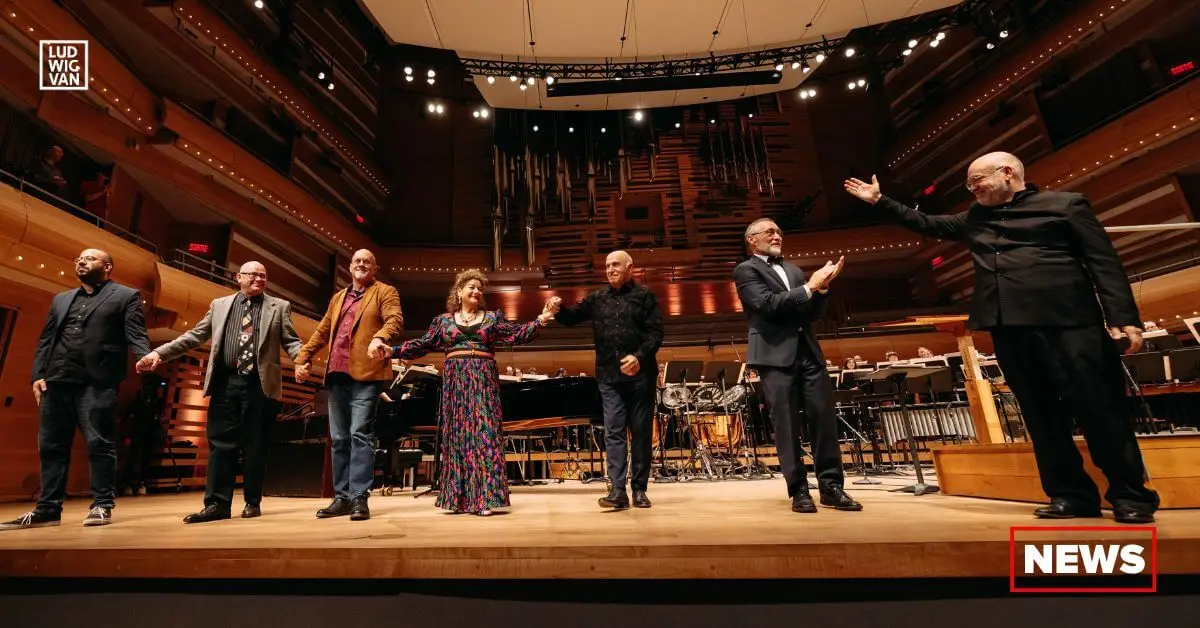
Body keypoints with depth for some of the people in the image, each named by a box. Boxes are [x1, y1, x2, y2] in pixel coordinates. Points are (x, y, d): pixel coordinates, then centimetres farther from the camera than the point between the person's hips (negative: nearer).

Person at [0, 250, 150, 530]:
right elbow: (45, 340, 20)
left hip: (96, 382, -6)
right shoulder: (61, 299, 23)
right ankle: (47, 509, 16)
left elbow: (136, 334, -4)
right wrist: (38, 375, 7)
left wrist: (144, 358, -23)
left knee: (99, 443, -5)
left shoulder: (125, 295, 6)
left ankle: (102, 505, 1)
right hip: (56, 381, 6)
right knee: (50, 446, 8)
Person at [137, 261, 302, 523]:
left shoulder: (279, 307, 8)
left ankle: (253, 502, 11)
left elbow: (291, 341, 2)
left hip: (260, 383, -2)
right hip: (226, 381, 2)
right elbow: (195, 335, 14)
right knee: (221, 443, 2)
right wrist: (159, 353, 3)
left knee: (255, 444, 3)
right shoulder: (219, 305, 16)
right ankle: (217, 503, 8)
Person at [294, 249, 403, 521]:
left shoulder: (385, 292, 4)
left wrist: (379, 338, -34)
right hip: (337, 374, 7)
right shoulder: (338, 298, 23)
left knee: (359, 433, -11)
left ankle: (359, 497, -6)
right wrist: (303, 357, 15)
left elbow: (395, 320, -14)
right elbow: (322, 332, 25)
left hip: (366, 373, -7)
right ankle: (342, 497, 16)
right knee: (338, 438, 8)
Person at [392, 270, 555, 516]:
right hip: (455, 379, 1)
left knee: (484, 432, -7)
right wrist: (394, 351, 4)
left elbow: (519, 334, 2)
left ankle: (483, 498, -4)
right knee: (457, 435, 4)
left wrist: (540, 320, -11)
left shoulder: (493, 318, 9)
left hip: (484, 378, -1)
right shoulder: (443, 320, 12)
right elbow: (423, 344, 12)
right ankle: (458, 498, 12)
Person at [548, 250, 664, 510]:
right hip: (609, 376, 2)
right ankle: (617, 490, -1)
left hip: (641, 374, -2)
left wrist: (640, 356, -20)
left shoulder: (644, 296, 2)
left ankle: (639, 489, 15)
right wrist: (558, 310, -11)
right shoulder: (597, 298, 12)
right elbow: (573, 317, 11)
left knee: (641, 431, 5)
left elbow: (656, 332, -5)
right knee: (614, 432, -2)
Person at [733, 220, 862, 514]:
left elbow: (812, 314, 19)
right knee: (786, 424, -4)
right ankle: (798, 490, 4)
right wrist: (809, 286, -9)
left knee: (824, 417, 3)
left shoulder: (793, 270, 23)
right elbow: (768, 304, -13)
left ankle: (831, 486, 11)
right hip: (776, 355, -6)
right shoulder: (745, 270, 3)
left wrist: (822, 287, 2)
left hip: (808, 352, 6)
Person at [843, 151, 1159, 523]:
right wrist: (880, 201, 22)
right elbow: (926, 224, 28)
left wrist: (1123, 318, -9)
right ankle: (1072, 495, 13)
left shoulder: (1065, 204, 7)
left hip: (1067, 321, -4)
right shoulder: (973, 219, 21)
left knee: (1099, 409, -3)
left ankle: (1131, 496, 11)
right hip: (1009, 329, 5)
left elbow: (1104, 261, 1)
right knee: (1041, 414, 5)